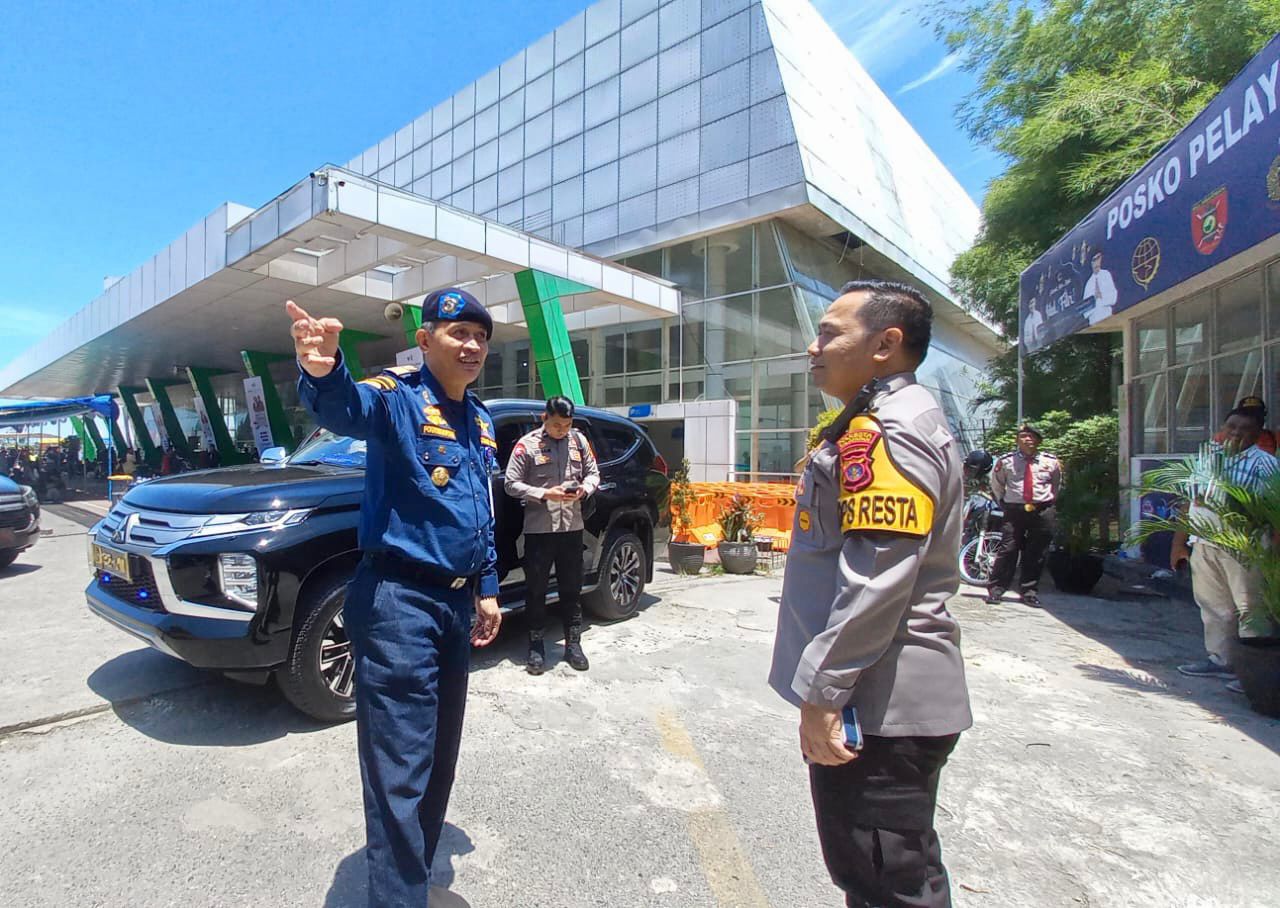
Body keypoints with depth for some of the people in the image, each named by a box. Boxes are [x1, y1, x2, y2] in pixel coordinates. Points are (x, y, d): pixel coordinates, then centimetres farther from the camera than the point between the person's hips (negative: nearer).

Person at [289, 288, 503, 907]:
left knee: (439, 754, 22)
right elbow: (348, 409, -36)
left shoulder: (481, 420, 12)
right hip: (399, 600, -8)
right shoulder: (398, 394, -11)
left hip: (455, 602, 8)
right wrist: (323, 374, -58)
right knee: (400, 768, -2)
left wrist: (486, 589, 17)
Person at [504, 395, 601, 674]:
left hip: (572, 526, 3)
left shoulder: (579, 441, 7)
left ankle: (573, 644, 23)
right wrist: (545, 494, -16)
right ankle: (536, 646, 19)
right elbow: (512, 484, -6)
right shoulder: (527, 444, -5)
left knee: (571, 589, 11)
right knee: (536, 589, 6)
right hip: (538, 528, -3)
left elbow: (593, 473, 15)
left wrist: (585, 488, -7)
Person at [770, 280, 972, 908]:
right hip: (887, 696, 10)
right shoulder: (890, 420, 16)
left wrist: (821, 691, -19)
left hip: (878, 705, -10)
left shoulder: (886, 430, -18)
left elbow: (876, 582, -26)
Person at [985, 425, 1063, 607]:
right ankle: (996, 589, 0)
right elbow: (996, 484, 17)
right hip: (1014, 511, -1)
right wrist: (1003, 502, 14)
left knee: (1036, 555, 6)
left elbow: (1057, 484, 22)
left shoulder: (1051, 462, 3)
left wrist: (1050, 501, 16)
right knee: (1007, 551, -6)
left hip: (1043, 512, 1)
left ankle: (1030, 592, 17)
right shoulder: (1006, 461, -1)